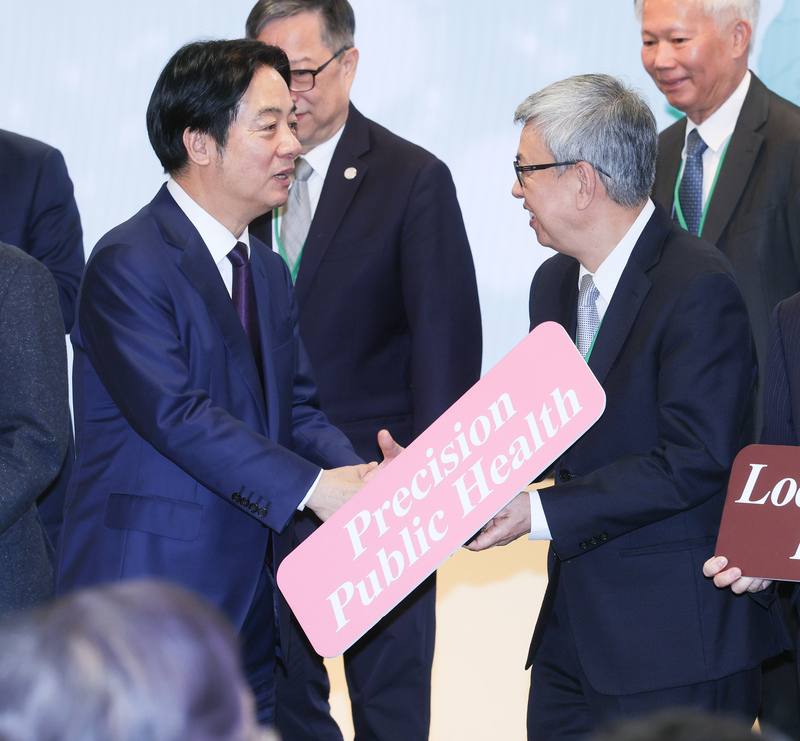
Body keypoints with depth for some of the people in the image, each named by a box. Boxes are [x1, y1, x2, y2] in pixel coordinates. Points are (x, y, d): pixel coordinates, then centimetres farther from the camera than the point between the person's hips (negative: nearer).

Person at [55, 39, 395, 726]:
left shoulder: (266, 269, 17)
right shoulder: (128, 262, -13)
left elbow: (297, 408, 13)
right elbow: (176, 413, -22)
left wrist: (359, 476, -8)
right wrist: (312, 486, -24)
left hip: (248, 603, 8)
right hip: (150, 595, -8)